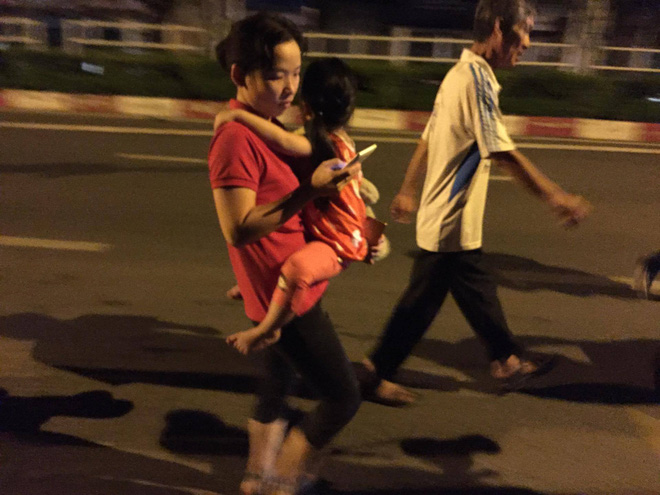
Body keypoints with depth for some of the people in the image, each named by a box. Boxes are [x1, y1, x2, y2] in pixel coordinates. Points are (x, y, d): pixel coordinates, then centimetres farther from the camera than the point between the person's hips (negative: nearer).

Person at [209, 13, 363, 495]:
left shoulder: (270, 128, 9)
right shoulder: (236, 137, -20)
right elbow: (239, 229, -25)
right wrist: (310, 189, -31)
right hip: (284, 294, -9)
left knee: (277, 387, 23)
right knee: (343, 396, 0)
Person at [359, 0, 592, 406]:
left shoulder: (461, 73, 11)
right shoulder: (477, 77, -20)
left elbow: (427, 141, 16)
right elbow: (502, 152, -25)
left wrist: (408, 192, 23)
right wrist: (556, 197, -21)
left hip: (455, 221, 10)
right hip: (451, 223, -10)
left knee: (478, 293, 21)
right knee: (421, 303, 3)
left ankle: (507, 361, 38)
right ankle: (376, 374, 18)